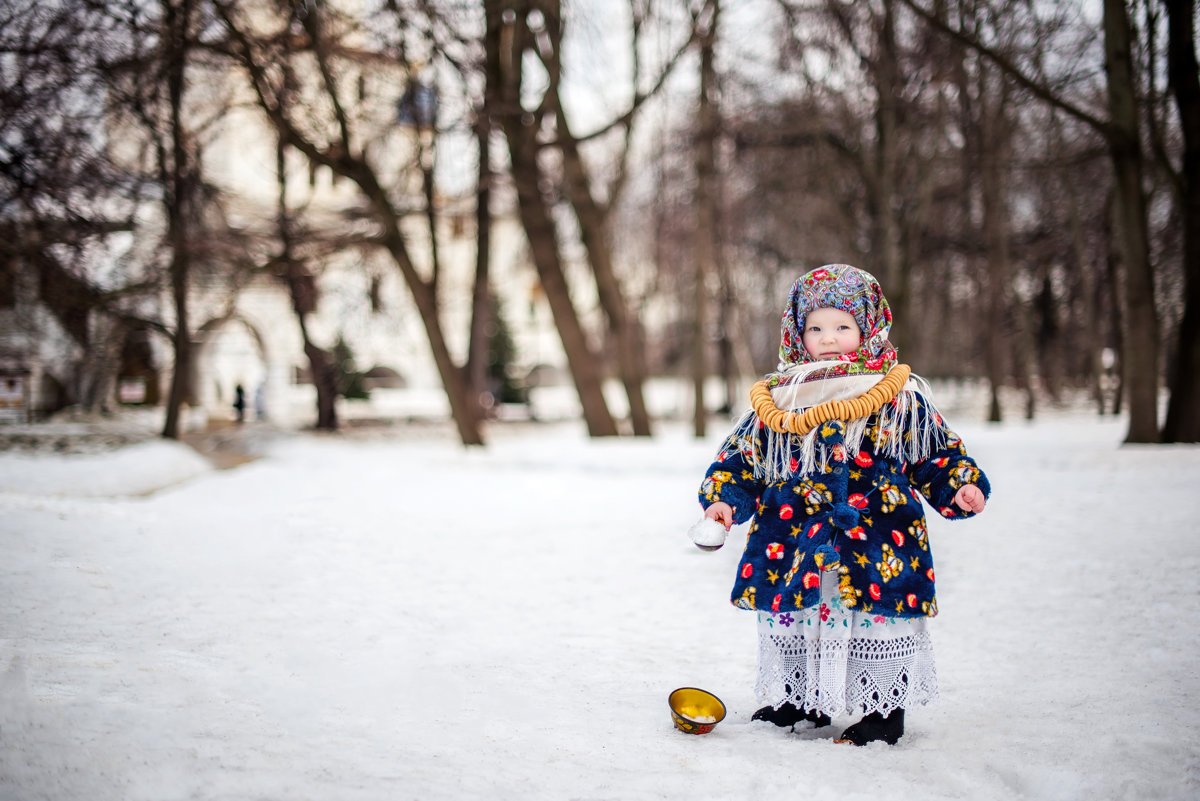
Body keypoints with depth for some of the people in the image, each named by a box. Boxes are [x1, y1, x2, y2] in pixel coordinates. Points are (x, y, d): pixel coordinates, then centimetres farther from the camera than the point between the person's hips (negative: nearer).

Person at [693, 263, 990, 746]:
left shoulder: (901, 397, 2)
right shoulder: (778, 399, 7)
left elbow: (938, 454, 6)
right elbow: (741, 456, 12)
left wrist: (961, 487, -11)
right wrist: (724, 499, -2)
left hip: (875, 544, -3)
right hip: (794, 543, 3)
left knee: (877, 622, -1)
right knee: (793, 622, 12)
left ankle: (883, 711, 16)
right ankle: (801, 700, 32)